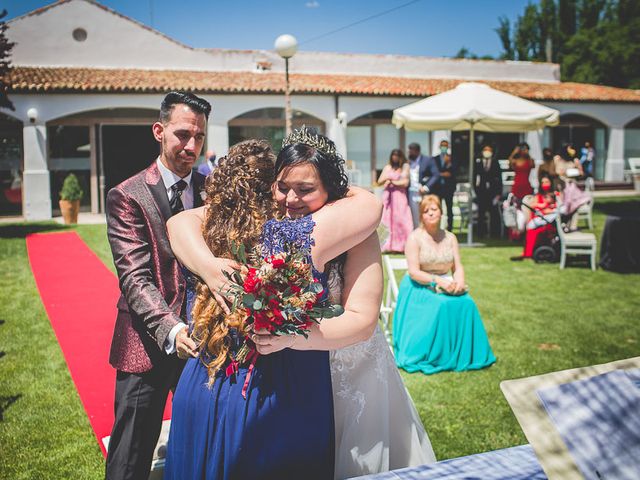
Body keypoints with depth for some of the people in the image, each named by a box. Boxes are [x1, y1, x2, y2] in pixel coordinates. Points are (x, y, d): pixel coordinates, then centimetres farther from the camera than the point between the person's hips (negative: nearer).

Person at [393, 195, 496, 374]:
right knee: (442, 305, -34)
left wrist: (459, 280, -16)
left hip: (446, 285, 5)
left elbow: (458, 267, 8)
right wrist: (437, 281, -25)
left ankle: (463, 354, -13)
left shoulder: (450, 238, 11)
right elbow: (413, 272, -12)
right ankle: (434, 356, -22)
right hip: (419, 286, -4)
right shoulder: (415, 237, -4)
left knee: (467, 304, -25)